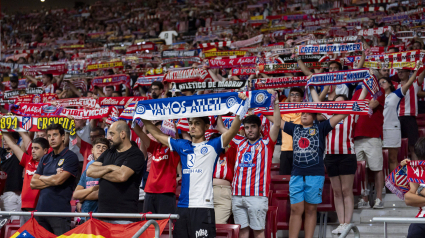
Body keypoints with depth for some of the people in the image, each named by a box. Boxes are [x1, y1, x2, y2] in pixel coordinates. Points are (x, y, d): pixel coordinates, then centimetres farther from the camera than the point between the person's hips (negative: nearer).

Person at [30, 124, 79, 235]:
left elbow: (58, 180, -15)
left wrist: (42, 178, 3)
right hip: (41, 209, 6)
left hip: (60, 212, -6)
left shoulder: (71, 157, -4)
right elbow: (33, 183, 10)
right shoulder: (45, 159, 16)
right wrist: (52, 179, -3)